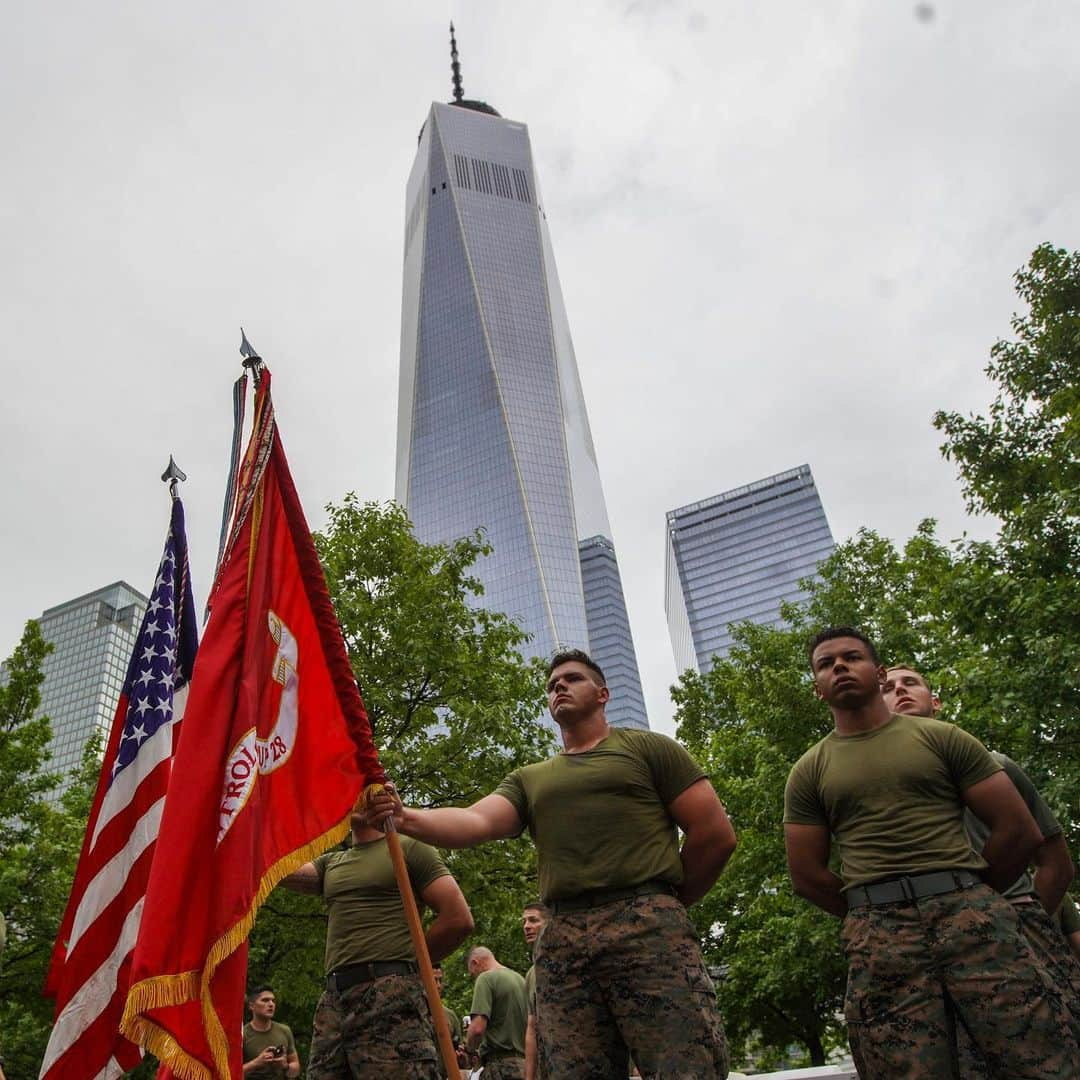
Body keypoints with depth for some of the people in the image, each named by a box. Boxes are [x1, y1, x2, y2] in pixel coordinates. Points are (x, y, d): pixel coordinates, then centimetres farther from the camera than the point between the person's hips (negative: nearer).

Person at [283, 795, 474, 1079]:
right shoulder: (330, 863, 24)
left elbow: (459, 919, -1)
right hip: (333, 999, 6)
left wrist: (401, 963, 5)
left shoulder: (409, 848, 6)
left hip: (390, 994, -6)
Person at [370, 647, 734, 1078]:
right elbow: (475, 821, 5)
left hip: (649, 928, -3)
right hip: (561, 942, 4)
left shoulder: (647, 748, 14)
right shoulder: (529, 779, 24)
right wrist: (405, 817, -13)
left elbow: (715, 833, 7)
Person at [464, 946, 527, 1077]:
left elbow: (478, 1027, -18)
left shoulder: (486, 978, -8)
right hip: (525, 1063, 8)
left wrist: (470, 1047, 2)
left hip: (501, 1063, -8)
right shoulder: (520, 979, 15)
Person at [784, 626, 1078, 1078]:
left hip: (974, 917, 0)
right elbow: (806, 876, 12)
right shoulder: (808, 772, 12)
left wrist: (967, 897, 11)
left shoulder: (941, 737, 10)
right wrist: (874, 915, 10)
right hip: (877, 941, 1)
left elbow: (1020, 831, 7)